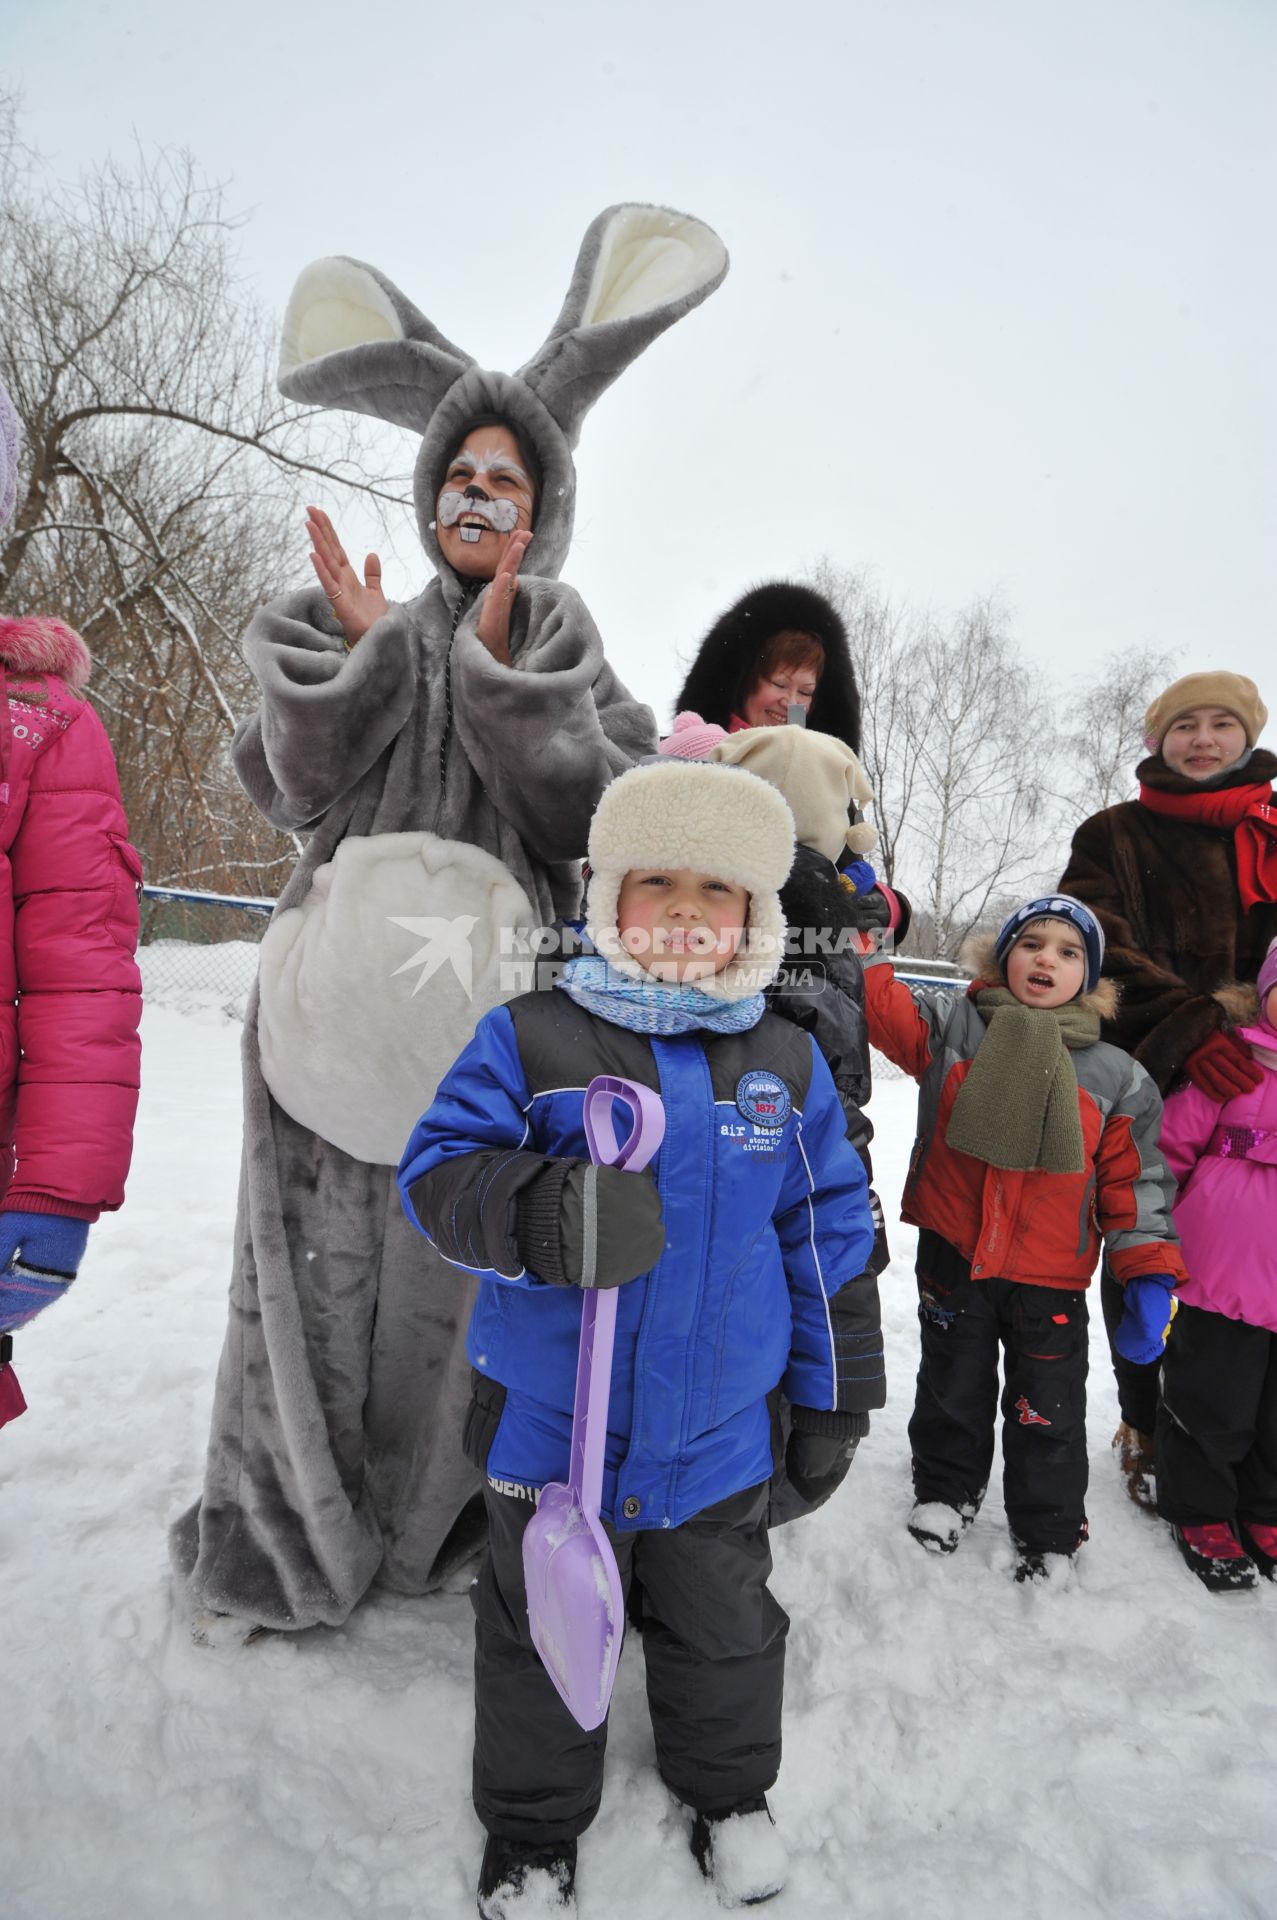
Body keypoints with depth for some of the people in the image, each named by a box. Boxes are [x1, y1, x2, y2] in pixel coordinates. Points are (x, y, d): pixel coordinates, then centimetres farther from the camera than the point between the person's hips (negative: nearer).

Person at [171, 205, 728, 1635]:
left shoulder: (559, 644, 12)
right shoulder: (355, 629, 14)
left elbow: (591, 808, -5)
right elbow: (291, 789, 2)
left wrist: (501, 663, -13)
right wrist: (355, 655, -9)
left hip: (483, 992, -1)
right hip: (340, 988, 1)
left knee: (459, 1260, 0)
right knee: (317, 1254, 3)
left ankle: (432, 1520, 21)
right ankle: (280, 1537, 20)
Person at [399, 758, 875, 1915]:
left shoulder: (787, 1062, -3)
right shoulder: (530, 1039, -13)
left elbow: (825, 1225, 4)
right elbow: (438, 1171, -16)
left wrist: (828, 1385, 8)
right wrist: (535, 1210, -38)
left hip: (718, 1434, 2)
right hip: (551, 1427, -2)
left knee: (724, 1628, 25)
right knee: (539, 1634, 20)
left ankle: (728, 1789, 55)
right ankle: (534, 1827, 48)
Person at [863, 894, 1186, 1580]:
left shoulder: (1117, 1078, -3)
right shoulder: (949, 1026, -5)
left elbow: (1134, 1180, 0)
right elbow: (875, 994, -9)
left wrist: (1151, 1274, -7)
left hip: (1050, 1275, 0)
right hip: (952, 1258, 0)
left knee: (1048, 1413, 14)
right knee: (952, 1388, 21)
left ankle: (1047, 1534, 38)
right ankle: (946, 1488, 46)